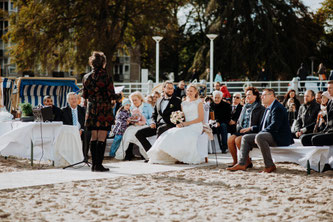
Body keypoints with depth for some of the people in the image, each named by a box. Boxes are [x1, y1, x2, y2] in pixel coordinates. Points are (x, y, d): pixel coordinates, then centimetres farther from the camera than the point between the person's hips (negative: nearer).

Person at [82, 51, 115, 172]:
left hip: (91, 110, 4)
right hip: (104, 110, -4)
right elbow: (111, 95, -8)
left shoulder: (86, 77, 4)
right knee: (102, 138, -2)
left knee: (94, 137, 11)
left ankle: (94, 164, 13)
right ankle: (98, 165, -3)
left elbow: (85, 95, 10)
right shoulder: (106, 77, -9)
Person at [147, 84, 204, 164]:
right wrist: (180, 124, -9)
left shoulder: (199, 102, 5)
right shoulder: (183, 103, 20)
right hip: (185, 127, 5)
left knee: (185, 136, -36)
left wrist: (187, 123, -12)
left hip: (196, 126, -5)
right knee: (171, 134, -23)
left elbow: (201, 118, -4)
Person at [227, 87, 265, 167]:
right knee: (230, 139, -21)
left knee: (238, 140, -31)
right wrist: (239, 129, 5)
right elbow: (239, 122, 26)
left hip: (253, 132, -6)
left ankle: (248, 162, -17)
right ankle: (235, 162, -12)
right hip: (242, 130, 6)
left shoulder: (261, 109, -1)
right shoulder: (245, 108, 21)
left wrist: (249, 128, -17)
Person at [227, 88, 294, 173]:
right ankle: (242, 164, -1)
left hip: (279, 137, -11)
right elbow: (262, 126, 23)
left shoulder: (277, 108, -13)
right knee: (246, 138, 7)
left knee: (259, 137, -36)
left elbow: (274, 126, -24)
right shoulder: (268, 109, 20)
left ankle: (270, 166, -31)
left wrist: (260, 133, -19)